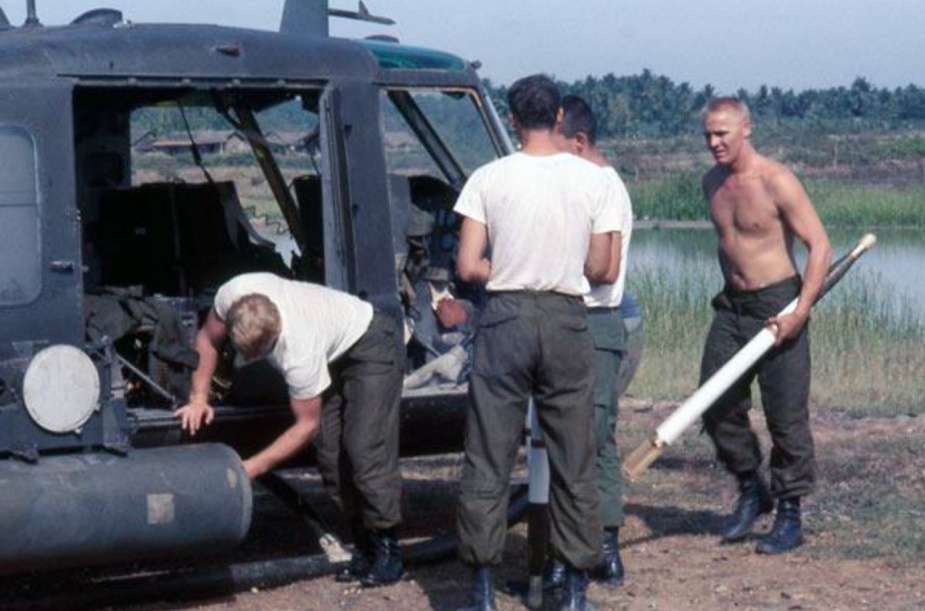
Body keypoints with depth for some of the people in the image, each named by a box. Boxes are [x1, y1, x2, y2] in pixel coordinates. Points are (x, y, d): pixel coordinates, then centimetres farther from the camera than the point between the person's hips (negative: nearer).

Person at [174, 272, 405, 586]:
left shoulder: (299, 351, -42)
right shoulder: (232, 294, -29)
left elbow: (307, 425, -29)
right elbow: (207, 339, -7)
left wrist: (253, 467, -29)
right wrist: (198, 399, -15)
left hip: (370, 345, -7)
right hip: (335, 354, 7)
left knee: (364, 450, -19)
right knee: (330, 454, -1)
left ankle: (386, 551, -9)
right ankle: (365, 548, 7)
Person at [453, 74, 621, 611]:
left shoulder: (488, 179, -4)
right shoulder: (593, 179, -1)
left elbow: (468, 267, -6)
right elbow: (600, 270, 2)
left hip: (505, 318, -1)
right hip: (567, 319, 1)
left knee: (489, 460, 6)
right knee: (575, 461, 10)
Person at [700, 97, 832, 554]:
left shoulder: (776, 182, -15)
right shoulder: (712, 182, 7)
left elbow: (820, 246, -16)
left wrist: (799, 312, -22)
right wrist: (731, 285, 18)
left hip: (777, 306, -7)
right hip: (731, 306, 7)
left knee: (786, 415, -3)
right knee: (717, 407, 5)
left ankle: (790, 516, 8)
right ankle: (751, 491, 24)